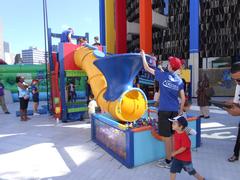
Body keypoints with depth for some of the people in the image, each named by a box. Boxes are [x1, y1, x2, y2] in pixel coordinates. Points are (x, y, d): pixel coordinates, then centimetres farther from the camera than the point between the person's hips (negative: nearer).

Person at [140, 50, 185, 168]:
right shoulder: (179, 80, 7)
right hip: (175, 110, 5)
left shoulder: (163, 75, -5)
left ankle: (168, 161, 12)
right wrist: (181, 111, 16)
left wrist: (143, 56, 20)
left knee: (167, 136, 1)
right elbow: (183, 98, 6)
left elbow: (147, 68, 6)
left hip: (164, 110, -5)